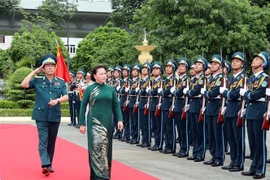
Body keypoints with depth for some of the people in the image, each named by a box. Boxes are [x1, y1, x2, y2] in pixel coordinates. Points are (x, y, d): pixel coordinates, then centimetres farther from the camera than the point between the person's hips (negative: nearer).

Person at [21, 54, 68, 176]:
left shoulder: (61, 82, 7)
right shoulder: (37, 81, 3)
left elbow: (66, 97, -1)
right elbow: (24, 84, -10)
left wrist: (57, 100, -22)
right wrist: (34, 72, -6)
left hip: (55, 116, 3)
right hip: (41, 116, -2)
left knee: (51, 141, 11)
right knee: (43, 141, -9)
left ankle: (49, 164, 22)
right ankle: (45, 165, -16)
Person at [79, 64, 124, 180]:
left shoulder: (111, 89, 7)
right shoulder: (89, 89, -1)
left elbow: (116, 105, 10)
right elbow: (83, 106, 1)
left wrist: (120, 119, -3)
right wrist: (82, 124, -2)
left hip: (107, 123, 3)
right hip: (94, 123, -3)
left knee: (106, 149, 7)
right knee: (96, 147, -9)